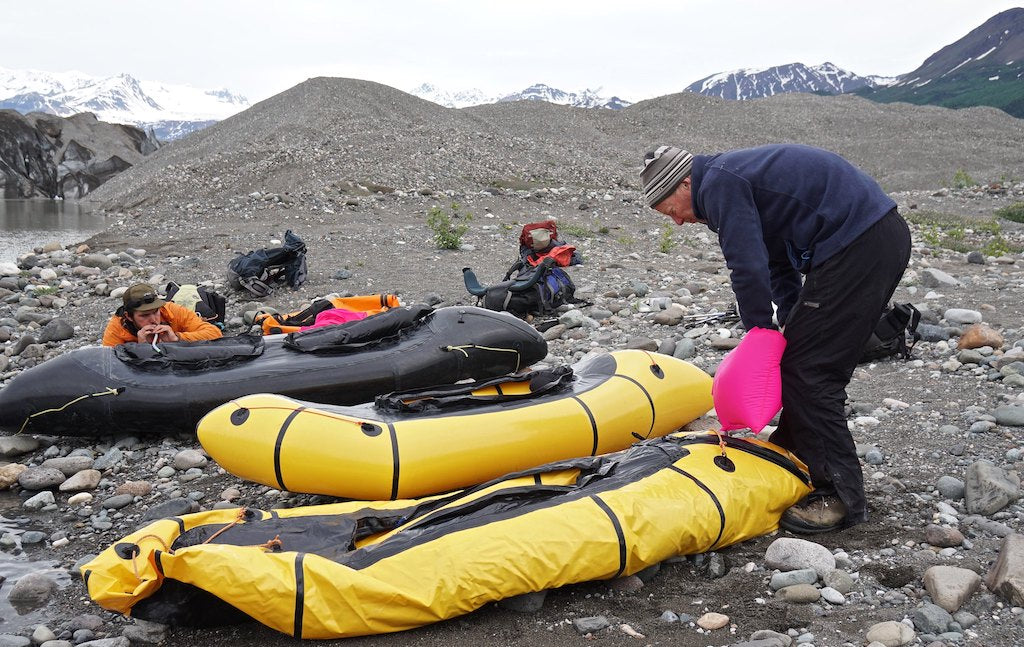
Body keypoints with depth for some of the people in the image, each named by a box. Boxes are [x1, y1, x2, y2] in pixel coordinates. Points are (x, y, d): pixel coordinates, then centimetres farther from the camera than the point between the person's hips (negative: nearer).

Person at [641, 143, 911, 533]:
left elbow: (748, 269, -14)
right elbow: (780, 267, 23)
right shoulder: (736, 178, 22)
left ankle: (842, 497, -1)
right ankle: (790, 453, 30)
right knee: (803, 359, 17)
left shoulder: (718, 183, -9)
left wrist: (761, 334, -2)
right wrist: (790, 326, 15)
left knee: (809, 369, -6)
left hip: (858, 247, -10)